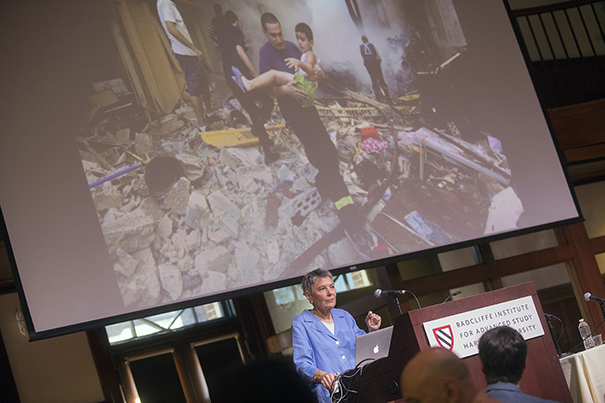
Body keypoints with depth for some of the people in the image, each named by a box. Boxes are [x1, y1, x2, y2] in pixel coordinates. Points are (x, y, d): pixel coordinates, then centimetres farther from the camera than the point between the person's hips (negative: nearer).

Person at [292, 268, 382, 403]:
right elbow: (302, 364, -5)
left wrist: (372, 331, 8)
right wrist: (321, 375, -26)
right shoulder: (301, 323, 6)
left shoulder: (345, 316, 23)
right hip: (329, 387, -6)